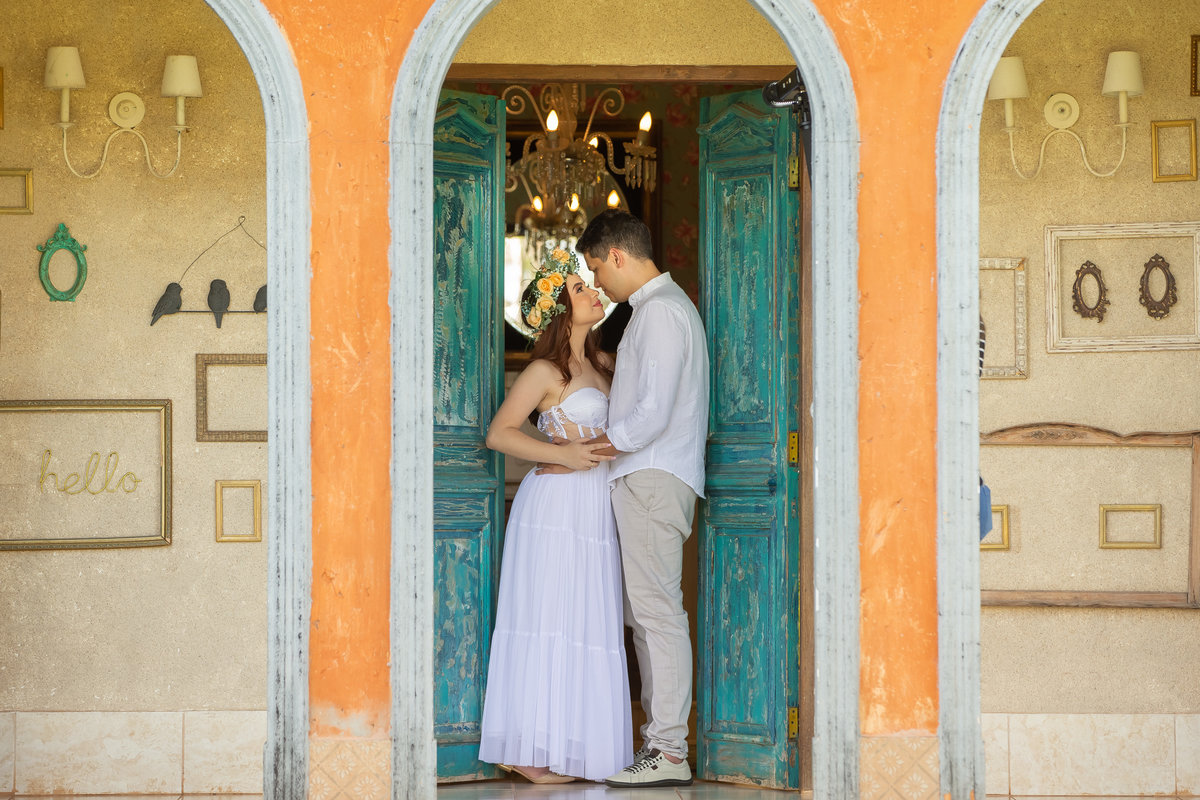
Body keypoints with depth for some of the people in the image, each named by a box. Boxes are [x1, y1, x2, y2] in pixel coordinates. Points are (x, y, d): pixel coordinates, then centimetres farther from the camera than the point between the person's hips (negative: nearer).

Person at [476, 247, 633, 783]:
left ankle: (568, 745, 15)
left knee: (587, 626, 8)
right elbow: (498, 433, -9)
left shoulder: (600, 364, 15)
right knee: (549, 622, -5)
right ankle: (535, 755, -1)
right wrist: (561, 454, -17)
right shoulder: (544, 371, -8)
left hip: (594, 508, 8)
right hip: (557, 503, -8)